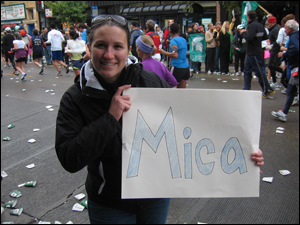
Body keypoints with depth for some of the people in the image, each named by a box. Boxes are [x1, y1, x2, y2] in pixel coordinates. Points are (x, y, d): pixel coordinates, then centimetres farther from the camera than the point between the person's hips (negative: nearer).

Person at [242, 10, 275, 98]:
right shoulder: (260, 25, 10)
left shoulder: (252, 25, -17)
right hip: (250, 53, 10)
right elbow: (265, 37, 13)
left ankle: (267, 90, 4)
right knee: (247, 71, 13)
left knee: (260, 72, -3)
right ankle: (246, 89, 19)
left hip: (254, 54, -10)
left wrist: (244, 32, -11)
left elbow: (249, 37, -28)